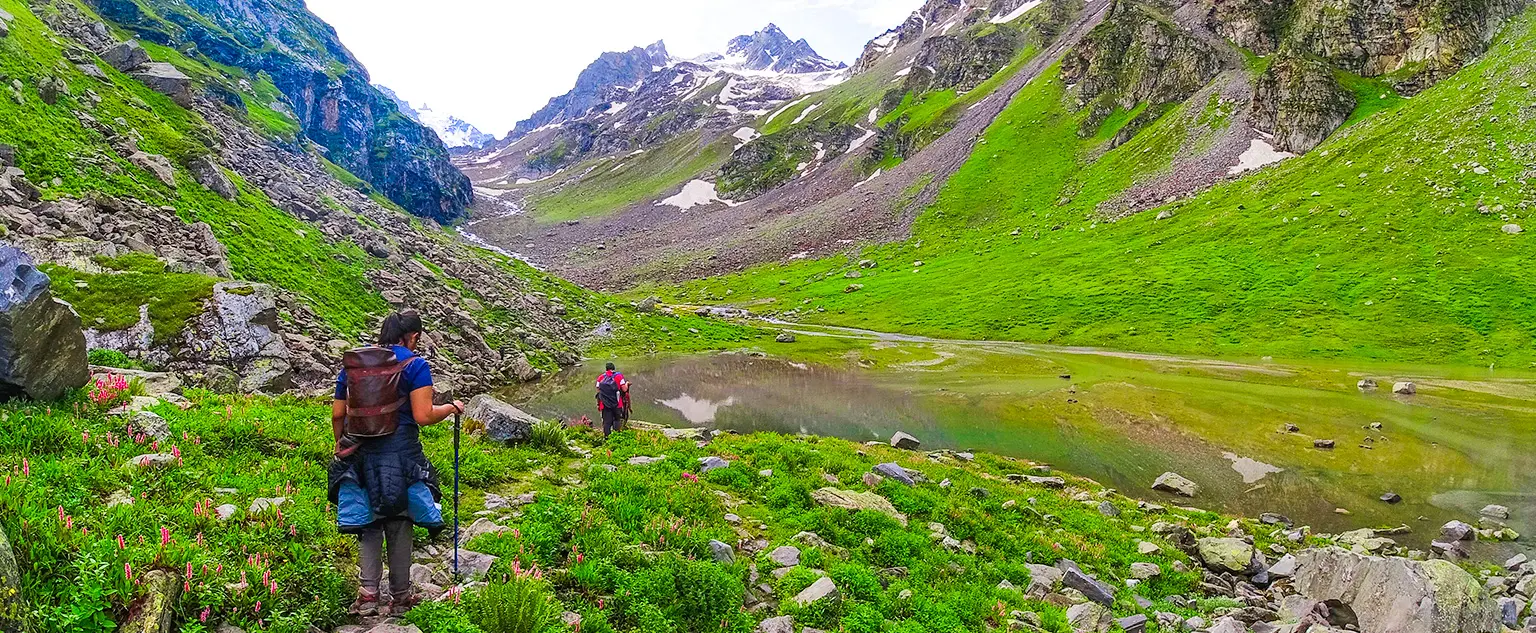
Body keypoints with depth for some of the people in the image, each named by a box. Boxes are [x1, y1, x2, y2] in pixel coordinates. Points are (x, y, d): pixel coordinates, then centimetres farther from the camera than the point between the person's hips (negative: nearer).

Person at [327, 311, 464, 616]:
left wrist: (341, 444, 25)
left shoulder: (353, 362, 8)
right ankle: (399, 596, 18)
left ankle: (368, 594, 8)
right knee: (399, 524, 8)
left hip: (360, 454, 4)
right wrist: (451, 408, 4)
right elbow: (423, 416, -14)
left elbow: (337, 414, 9)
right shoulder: (415, 365, -7)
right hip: (400, 454, -4)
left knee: (369, 524, 14)